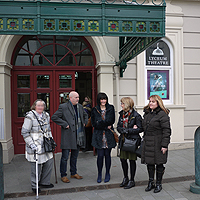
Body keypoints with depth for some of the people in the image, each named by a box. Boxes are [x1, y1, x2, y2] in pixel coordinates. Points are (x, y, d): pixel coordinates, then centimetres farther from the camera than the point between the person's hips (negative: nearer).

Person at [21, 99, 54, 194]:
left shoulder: (46, 115, 9)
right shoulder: (30, 116, -12)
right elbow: (24, 132, -12)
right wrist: (31, 144, -17)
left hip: (45, 145, 7)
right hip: (35, 146, -6)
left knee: (49, 162, 8)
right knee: (36, 165, 0)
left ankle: (44, 182, 26)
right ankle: (34, 185, 19)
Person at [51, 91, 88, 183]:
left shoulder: (80, 106, 11)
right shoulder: (63, 107, -9)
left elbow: (85, 115, 29)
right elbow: (54, 117, -13)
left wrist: (85, 122, 13)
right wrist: (64, 124, -16)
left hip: (78, 135, 6)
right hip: (67, 136, -6)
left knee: (75, 156, 17)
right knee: (65, 157, 2)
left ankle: (74, 173, 31)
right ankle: (63, 175, 16)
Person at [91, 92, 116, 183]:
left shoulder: (111, 108, 6)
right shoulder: (95, 110, 4)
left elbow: (111, 121, -5)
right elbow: (94, 124, -3)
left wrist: (100, 123, -11)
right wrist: (106, 127, -10)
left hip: (108, 135, 0)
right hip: (99, 136, 0)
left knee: (107, 155, 6)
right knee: (100, 155, -2)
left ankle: (107, 174, 21)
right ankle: (99, 174, 15)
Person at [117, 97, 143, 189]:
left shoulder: (136, 115, -11)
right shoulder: (122, 114, 8)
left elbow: (140, 129, -13)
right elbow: (118, 127, 8)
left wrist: (128, 131, -18)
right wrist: (123, 130, -13)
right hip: (123, 140, 6)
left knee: (132, 160, 6)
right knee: (122, 159, 10)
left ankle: (132, 181, 20)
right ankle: (125, 178, 30)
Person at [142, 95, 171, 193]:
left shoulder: (162, 114, -12)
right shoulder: (147, 114, 12)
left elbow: (166, 130, -15)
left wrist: (165, 145, -18)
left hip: (158, 143, -6)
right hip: (148, 143, 7)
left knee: (159, 163, 5)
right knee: (149, 163, 11)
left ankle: (158, 184, 20)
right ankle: (150, 183, 25)